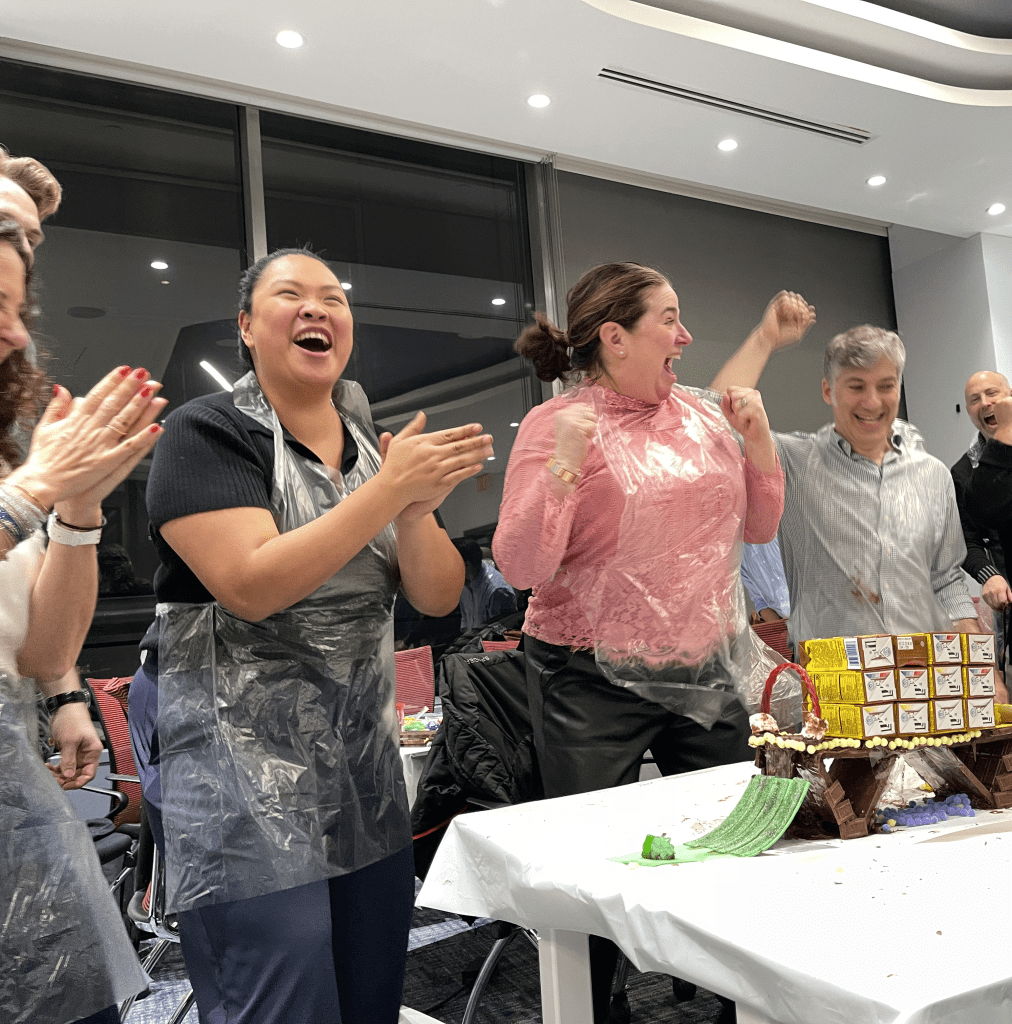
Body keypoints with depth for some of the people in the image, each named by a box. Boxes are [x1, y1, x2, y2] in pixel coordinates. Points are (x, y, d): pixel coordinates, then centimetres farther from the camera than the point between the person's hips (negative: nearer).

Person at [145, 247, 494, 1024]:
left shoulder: (375, 447, 9)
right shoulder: (208, 434, -7)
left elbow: (439, 596, 3)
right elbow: (252, 587, -21)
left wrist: (416, 509, -16)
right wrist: (389, 490, -22)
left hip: (367, 771, 6)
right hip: (249, 778, -5)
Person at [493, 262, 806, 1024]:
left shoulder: (704, 414, 7)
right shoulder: (555, 424, -8)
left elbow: (759, 527, 14)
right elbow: (520, 567, -14)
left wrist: (758, 442, 1)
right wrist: (565, 467, -24)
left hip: (706, 671, 5)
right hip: (597, 682, -5)